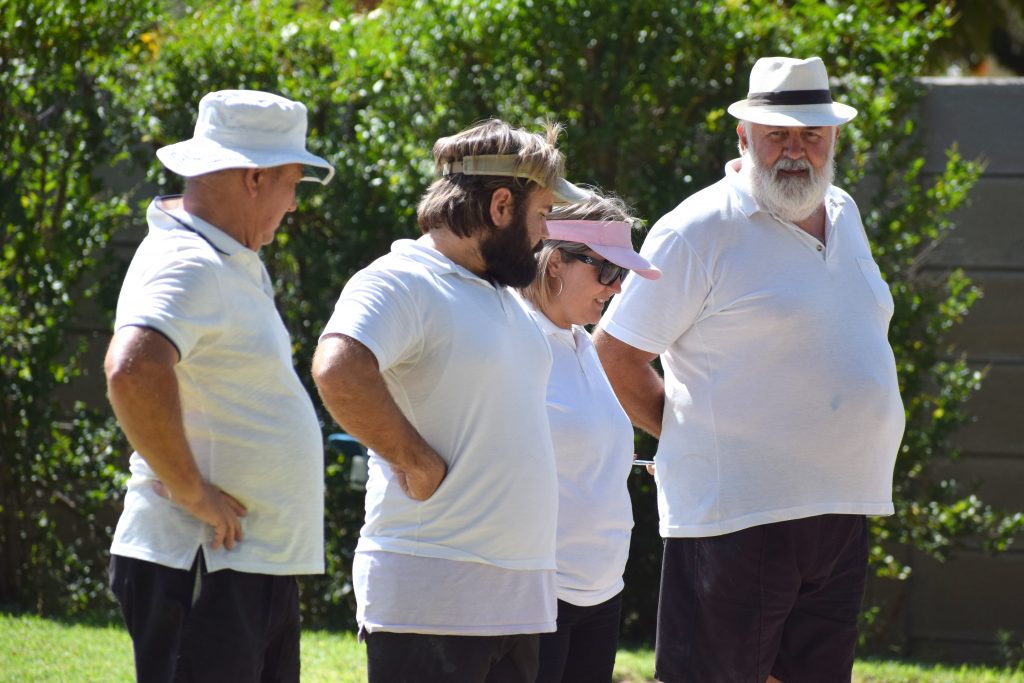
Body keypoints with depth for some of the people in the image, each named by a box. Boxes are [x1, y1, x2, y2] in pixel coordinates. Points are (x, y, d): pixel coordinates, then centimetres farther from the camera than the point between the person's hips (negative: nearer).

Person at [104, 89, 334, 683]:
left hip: (262, 564, 10)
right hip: (202, 565, -10)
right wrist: (190, 490, -25)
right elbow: (133, 371, -34)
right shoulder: (187, 266, -16)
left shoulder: (237, 265, 18)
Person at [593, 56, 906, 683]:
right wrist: (692, 438, 2)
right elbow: (617, 354, -5)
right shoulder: (700, 230, -9)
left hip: (842, 511, 7)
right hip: (737, 513, -7)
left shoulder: (843, 215, 14)